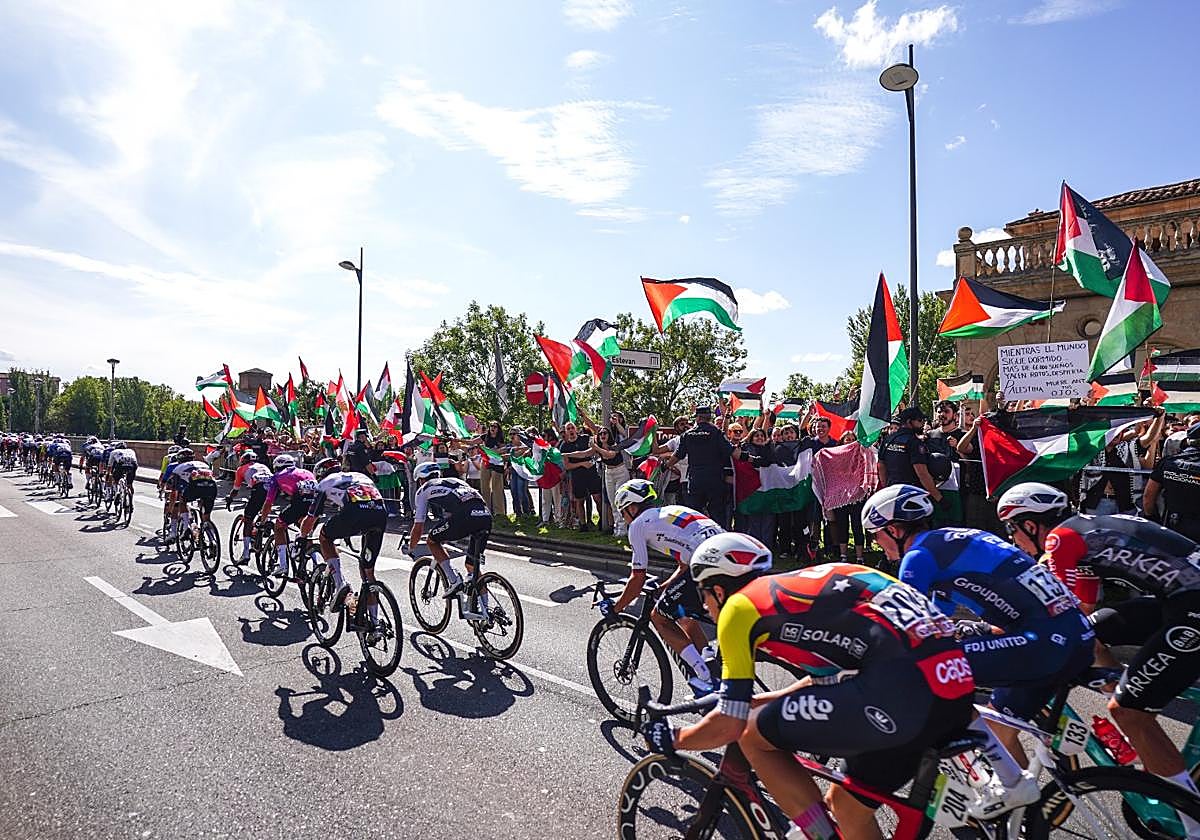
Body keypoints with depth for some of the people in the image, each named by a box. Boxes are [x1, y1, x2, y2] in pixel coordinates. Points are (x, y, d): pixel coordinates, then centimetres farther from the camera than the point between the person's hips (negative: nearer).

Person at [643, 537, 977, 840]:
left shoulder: (740, 605, 4)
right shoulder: (797, 585, 26)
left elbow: (729, 725, 5)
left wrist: (673, 740, 23)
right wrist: (757, 701, 46)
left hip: (900, 692, -9)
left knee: (753, 735, 7)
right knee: (846, 803, 25)